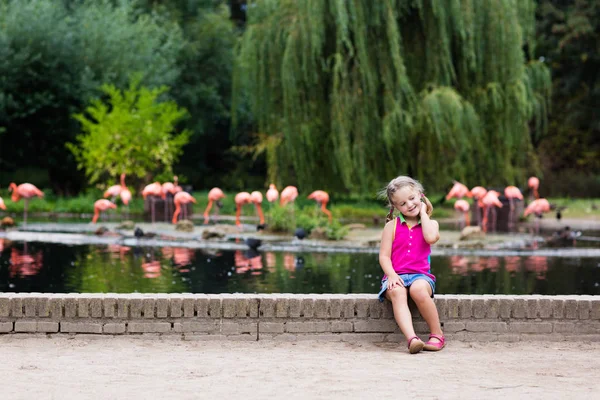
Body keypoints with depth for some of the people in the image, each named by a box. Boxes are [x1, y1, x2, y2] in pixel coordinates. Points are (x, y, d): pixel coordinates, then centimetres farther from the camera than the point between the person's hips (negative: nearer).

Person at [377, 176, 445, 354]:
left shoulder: (430, 223, 12)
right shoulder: (392, 226, 10)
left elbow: (431, 237, -14)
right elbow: (384, 255, 4)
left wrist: (423, 212, 0)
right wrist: (391, 275, -15)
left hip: (420, 275, 0)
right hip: (397, 276, 0)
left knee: (418, 289, -37)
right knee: (397, 292, -36)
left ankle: (437, 334, -21)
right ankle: (412, 339, -53)